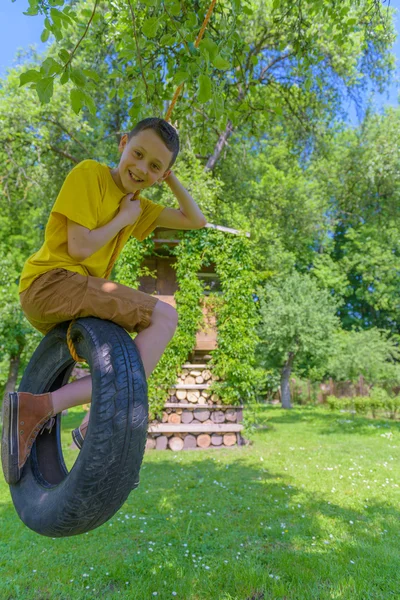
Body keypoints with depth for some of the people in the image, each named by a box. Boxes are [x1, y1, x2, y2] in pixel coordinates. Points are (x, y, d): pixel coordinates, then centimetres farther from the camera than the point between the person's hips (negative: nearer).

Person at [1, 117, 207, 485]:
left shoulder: (138, 206, 16)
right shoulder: (89, 173, -6)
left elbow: (196, 221, 17)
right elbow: (79, 247, -15)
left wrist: (170, 177, 10)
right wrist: (123, 218, -3)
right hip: (52, 281, -9)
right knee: (164, 317, -19)